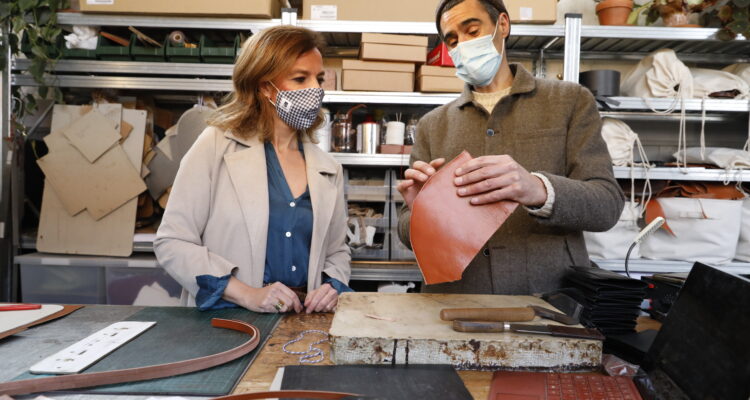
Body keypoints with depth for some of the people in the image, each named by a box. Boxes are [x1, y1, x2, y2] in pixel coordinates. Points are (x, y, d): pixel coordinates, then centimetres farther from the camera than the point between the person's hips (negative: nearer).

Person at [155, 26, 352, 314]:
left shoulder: (328, 169, 9)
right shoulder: (217, 146, -3)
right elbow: (172, 242, -5)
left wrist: (332, 287, -4)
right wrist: (247, 294, -14)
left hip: (303, 319, 3)